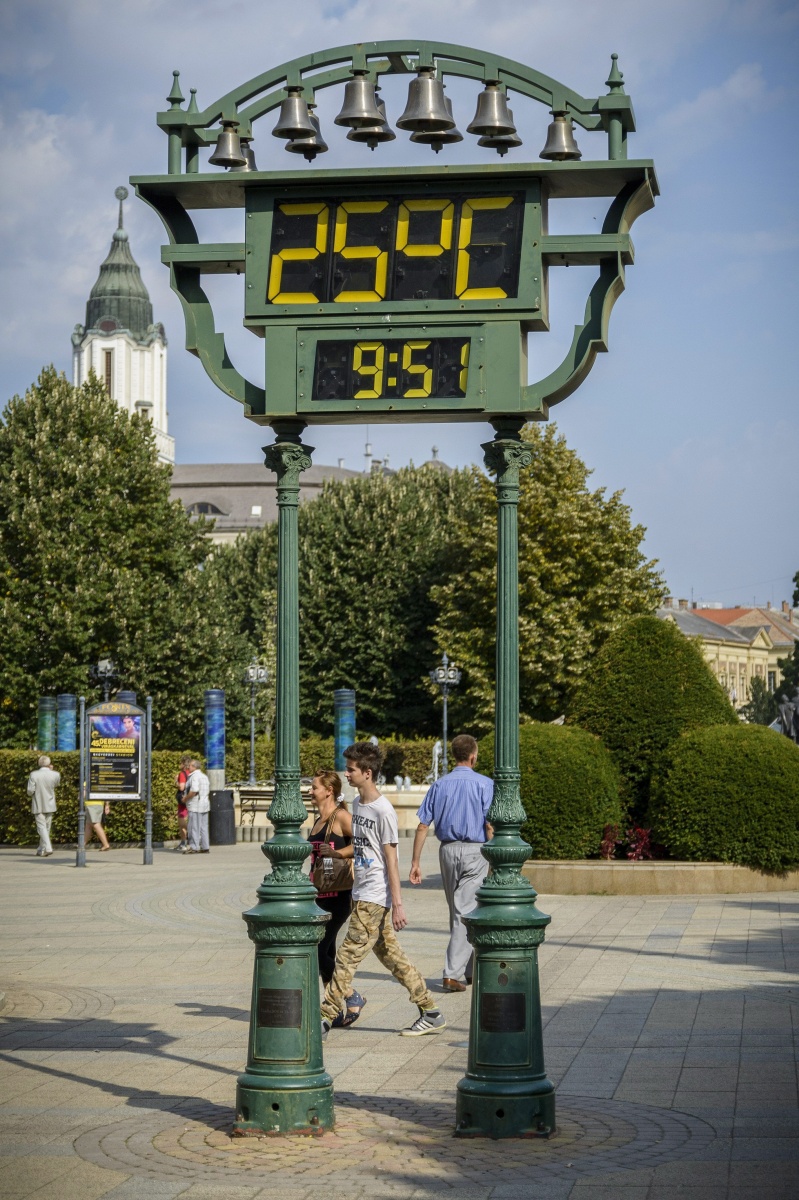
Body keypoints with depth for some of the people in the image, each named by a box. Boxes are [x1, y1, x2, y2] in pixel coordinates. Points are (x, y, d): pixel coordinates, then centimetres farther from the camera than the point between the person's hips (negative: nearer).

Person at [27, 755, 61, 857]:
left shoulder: (33, 775, -14)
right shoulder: (55, 775, -7)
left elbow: (30, 791, -15)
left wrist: (33, 794, 8)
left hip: (38, 806, -3)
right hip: (50, 806, 3)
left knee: (42, 827, -4)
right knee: (46, 828, 14)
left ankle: (48, 848, -21)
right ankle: (41, 850, 21)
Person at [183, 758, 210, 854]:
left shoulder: (194, 776, -13)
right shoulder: (204, 776, 17)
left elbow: (194, 791, -23)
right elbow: (208, 791, 20)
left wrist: (185, 799, -11)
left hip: (195, 806, -9)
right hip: (205, 804, 9)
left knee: (194, 827, -6)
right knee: (203, 827, 9)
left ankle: (194, 847, -7)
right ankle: (204, 847, 9)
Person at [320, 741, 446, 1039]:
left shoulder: (383, 811, -15)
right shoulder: (357, 804, 11)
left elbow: (391, 859, -15)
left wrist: (397, 904, -16)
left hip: (375, 898, -9)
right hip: (361, 894, 9)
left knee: (348, 956, -9)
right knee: (390, 955, 11)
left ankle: (325, 1019, -5)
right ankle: (431, 1014, 17)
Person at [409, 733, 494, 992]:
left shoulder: (440, 785, 4)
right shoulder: (484, 784, -6)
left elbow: (423, 826, 2)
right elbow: (490, 826, -12)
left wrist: (415, 862, 5)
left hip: (447, 850, 4)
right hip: (475, 851, -4)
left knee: (458, 912, 16)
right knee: (465, 913, -4)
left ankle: (469, 970, 27)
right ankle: (453, 973, -11)